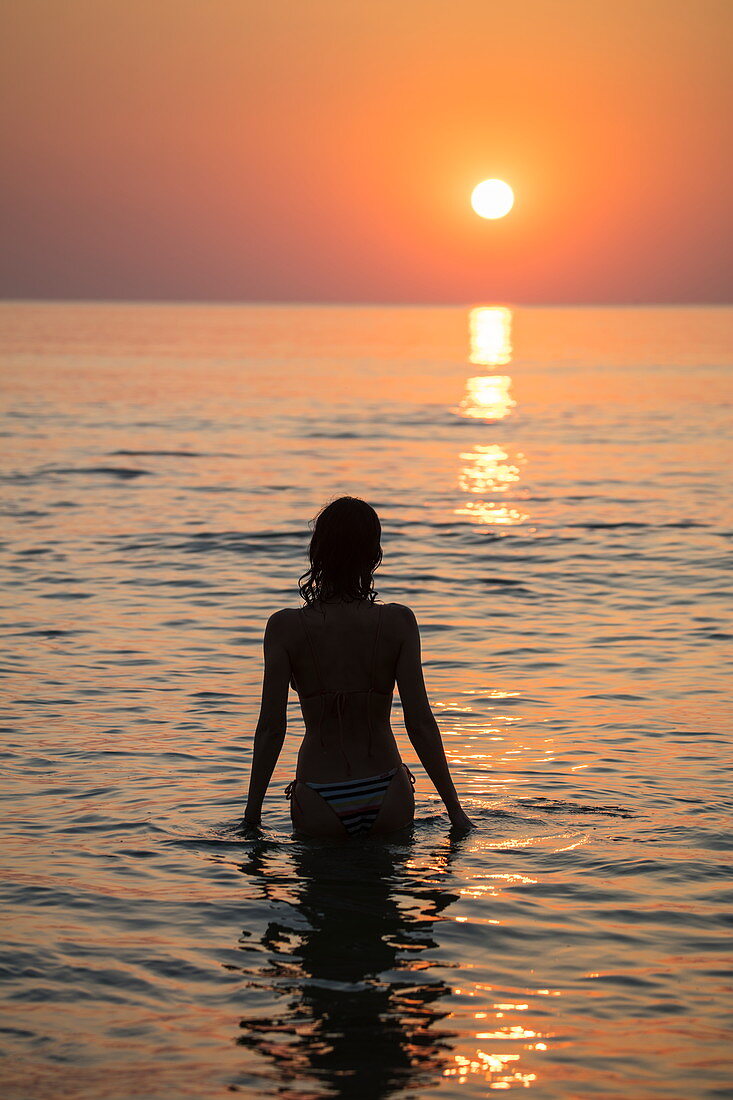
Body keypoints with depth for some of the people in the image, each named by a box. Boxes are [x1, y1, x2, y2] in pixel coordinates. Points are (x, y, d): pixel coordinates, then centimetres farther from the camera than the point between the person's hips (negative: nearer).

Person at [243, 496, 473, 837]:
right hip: (388, 806, 2)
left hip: (321, 813, -1)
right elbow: (420, 723, -7)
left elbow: (271, 728, -8)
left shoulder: (285, 627, -9)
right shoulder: (398, 622, -7)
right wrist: (454, 808, 2)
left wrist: (252, 816, 2)